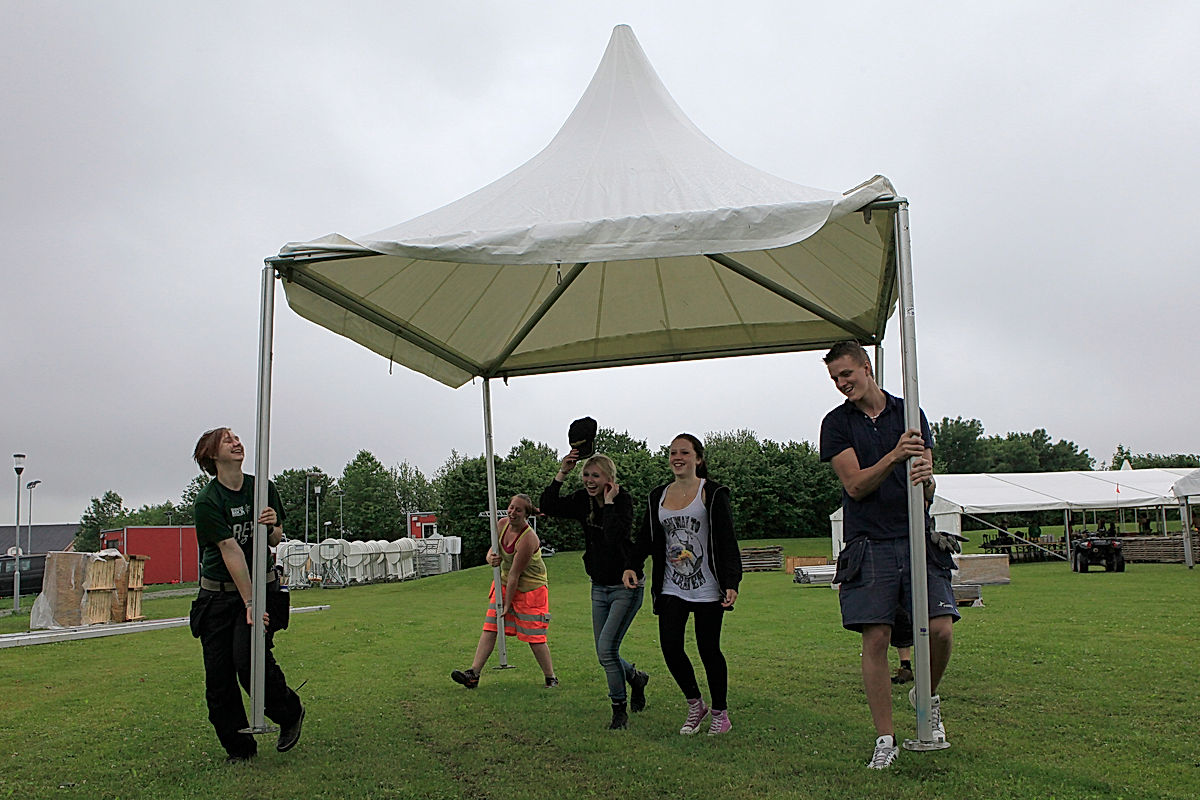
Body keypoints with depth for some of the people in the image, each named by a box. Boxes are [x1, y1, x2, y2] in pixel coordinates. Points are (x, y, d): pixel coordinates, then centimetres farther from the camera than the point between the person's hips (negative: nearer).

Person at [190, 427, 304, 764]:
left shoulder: (264, 488, 1)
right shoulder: (207, 501, -11)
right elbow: (231, 552, -18)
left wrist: (273, 527, -16)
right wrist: (249, 603, -21)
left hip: (261, 585, 0)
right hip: (218, 594, 0)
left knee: (249, 657, -19)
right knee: (218, 674, -1)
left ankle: (290, 714, 5)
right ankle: (239, 749, 15)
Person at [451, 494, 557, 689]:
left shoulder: (528, 539, -26)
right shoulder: (503, 524, -4)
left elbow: (514, 575, -23)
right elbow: (492, 550, 6)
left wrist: (507, 604, -19)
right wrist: (491, 558, -19)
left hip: (530, 589, -7)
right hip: (505, 584, 7)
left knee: (534, 637, -3)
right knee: (489, 628, -2)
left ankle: (551, 678, 14)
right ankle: (474, 674, -2)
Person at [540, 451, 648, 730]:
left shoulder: (623, 500, -17)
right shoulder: (582, 501, 0)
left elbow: (614, 536, -33)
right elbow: (547, 507, -12)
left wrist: (609, 502, -27)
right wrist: (561, 474, -18)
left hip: (625, 587, -7)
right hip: (599, 587, 7)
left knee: (607, 649, -13)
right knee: (604, 654, 11)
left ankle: (620, 712, 6)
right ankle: (636, 678, 41)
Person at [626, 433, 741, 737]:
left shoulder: (712, 493, -4)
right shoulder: (658, 496, 11)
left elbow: (727, 541, -8)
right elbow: (646, 538, 12)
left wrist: (731, 582, -16)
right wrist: (633, 566, -5)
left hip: (707, 589, -4)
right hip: (671, 589, 4)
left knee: (708, 649, 1)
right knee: (670, 646, -6)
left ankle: (720, 713, 22)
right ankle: (695, 706, 17)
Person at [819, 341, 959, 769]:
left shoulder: (909, 413, 10)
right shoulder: (836, 423, 5)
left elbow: (927, 493, 7)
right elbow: (855, 485, -8)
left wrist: (924, 477, -17)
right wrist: (894, 456, -22)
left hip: (916, 539, 2)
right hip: (869, 544, -1)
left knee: (940, 630, -8)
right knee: (875, 640, -4)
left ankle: (927, 695, 24)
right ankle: (885, 739, 8)